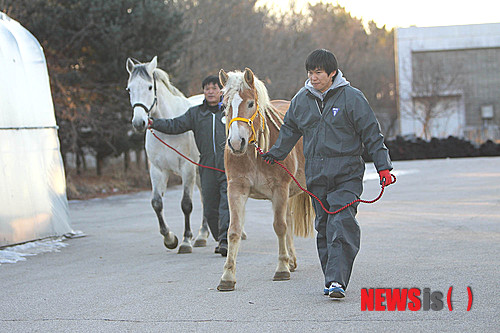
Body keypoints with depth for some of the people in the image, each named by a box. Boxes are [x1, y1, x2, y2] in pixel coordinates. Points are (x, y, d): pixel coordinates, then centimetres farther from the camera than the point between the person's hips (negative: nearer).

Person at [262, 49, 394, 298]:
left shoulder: (352, 98, -4)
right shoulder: (301, 100, 9)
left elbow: (372, 134, -2)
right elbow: (290, 130, 26)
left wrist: (383, 166, -7)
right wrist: (275, 154, 21)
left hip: (346, 174, -4)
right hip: (315, 175, 5)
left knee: (342, 225, -14)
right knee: (323, 227, 7)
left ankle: (337, 280, -19)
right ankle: (331, 279, 14)